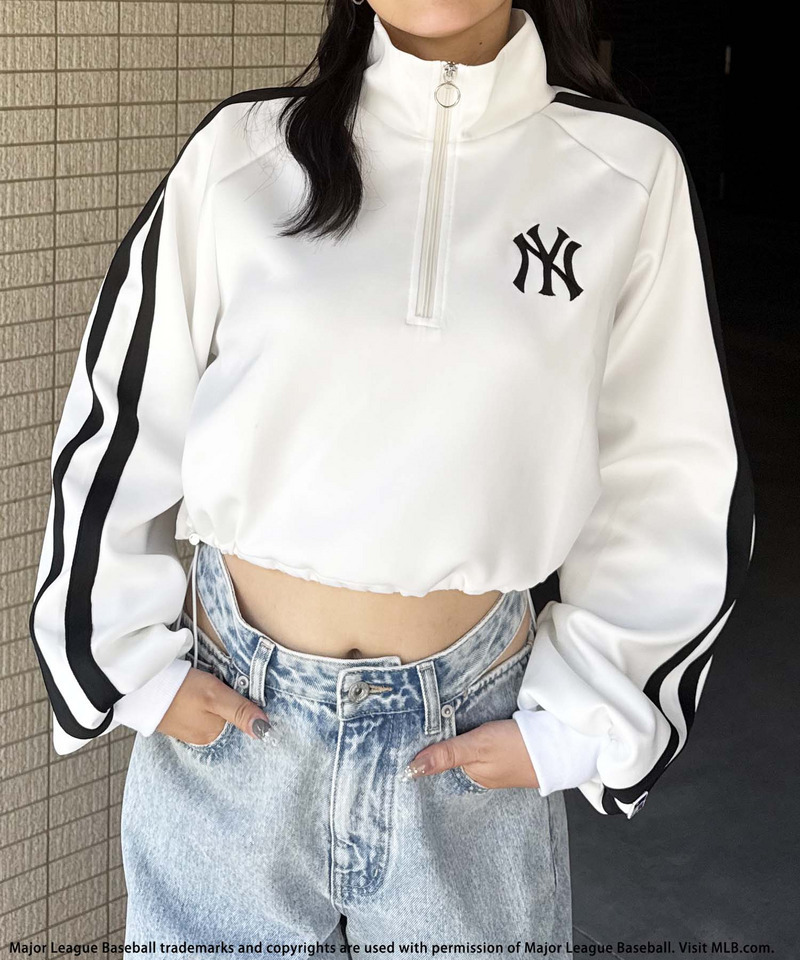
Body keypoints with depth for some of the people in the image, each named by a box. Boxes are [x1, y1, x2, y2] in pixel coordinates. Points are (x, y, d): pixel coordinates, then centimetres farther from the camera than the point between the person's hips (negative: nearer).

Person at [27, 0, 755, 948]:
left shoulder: (630, 173, -5)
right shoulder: (243, 151, -5)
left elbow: (676, 494, 0)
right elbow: (116, 426, 3)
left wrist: (573, 724, -3)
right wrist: (140, 667, 2)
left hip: (470, 730, 0)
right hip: (228, 711, 1)